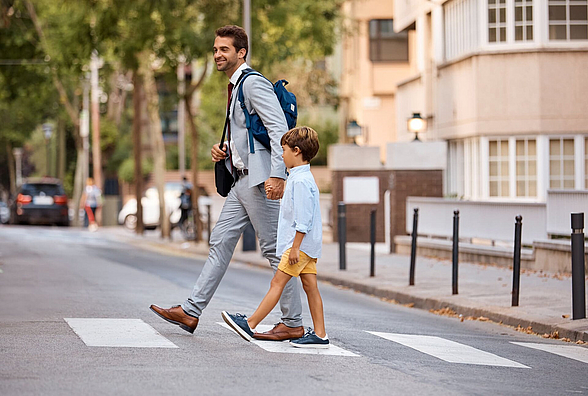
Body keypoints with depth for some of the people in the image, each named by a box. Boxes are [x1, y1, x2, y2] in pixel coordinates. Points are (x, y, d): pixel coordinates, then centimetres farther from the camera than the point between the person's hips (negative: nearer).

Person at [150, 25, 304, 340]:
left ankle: (293, 323, 1)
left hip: (261, 181, -10)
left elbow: (279, 129, -19)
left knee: (275, 250, -5)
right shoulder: (235, 87, 20)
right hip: (242, 182, 10)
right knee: (220, 243, 8)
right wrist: (223, 149, 13)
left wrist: (277, 175, -26)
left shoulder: (253, 83, -11)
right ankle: (190, 311, 9)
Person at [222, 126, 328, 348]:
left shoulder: (301, 181, -16)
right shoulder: (302, 178, 17)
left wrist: (295, 247, -22)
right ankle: (319, 334, 5)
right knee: (310, 287, 6)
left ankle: (250, 325, -7)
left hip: (300, 243, -10)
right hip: (308, 245, 10)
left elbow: (303, 219, -22)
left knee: (277, 282, -8)